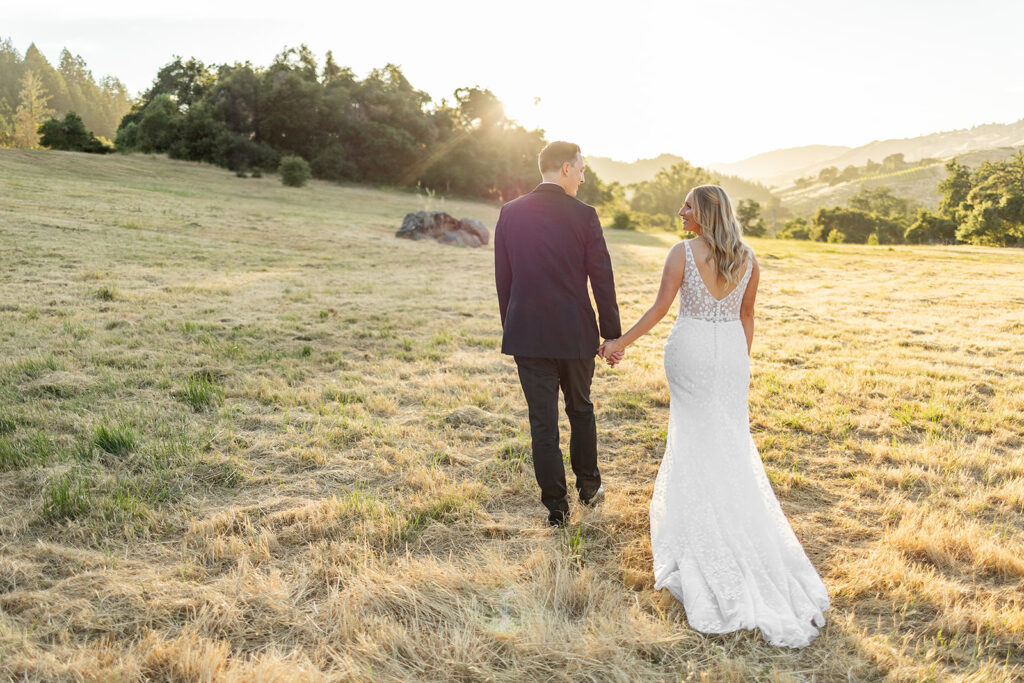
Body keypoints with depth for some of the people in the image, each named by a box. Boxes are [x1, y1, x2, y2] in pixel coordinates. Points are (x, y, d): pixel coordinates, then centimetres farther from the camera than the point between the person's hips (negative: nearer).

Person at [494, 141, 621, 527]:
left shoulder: (510, 213, 0)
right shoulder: (583, 215, -8)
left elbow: (503, 278, 5)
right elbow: (602, 279, -6)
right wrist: (612, 334, 2)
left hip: (527, 333, 1)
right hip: (575, 333, -1)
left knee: (542, 422, 6)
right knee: (580, 409, 21)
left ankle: (556, 508, 11)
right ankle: (588, 485, 35)